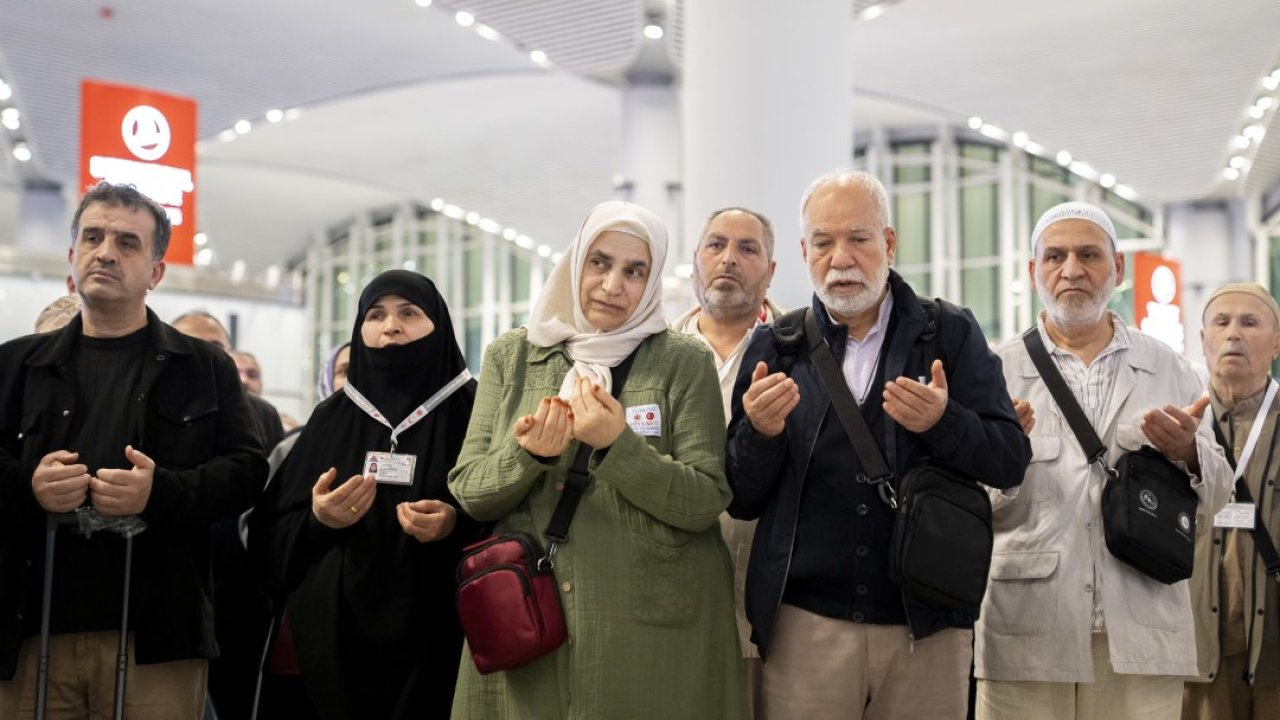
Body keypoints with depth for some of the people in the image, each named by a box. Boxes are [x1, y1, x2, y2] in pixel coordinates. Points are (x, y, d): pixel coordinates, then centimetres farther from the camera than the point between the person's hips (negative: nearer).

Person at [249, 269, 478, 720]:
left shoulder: (475, 411, 1)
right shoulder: (331, 417, 10)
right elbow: (272, 537, 8)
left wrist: (458, 528, -19)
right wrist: (317, 522, -12)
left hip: (434, 640, -2)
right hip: (337, 639, 2)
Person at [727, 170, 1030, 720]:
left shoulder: (952, 334, 2)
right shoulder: (773, 346, 4)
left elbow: (1011, 462, -3)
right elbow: (741, 501, 4)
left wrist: (944, 423, -22)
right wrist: (760, 432, -16)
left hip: (927, 627, 0)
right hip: (804, 625, 1)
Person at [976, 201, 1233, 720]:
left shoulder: (1168, 369, 10)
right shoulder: (997, 369, 3)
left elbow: (1215, 493, 11)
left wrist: (1188, 454, -10)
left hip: (1142, 633, 2)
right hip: (1027, 633, -1)